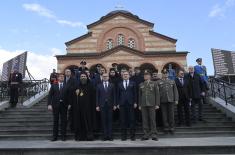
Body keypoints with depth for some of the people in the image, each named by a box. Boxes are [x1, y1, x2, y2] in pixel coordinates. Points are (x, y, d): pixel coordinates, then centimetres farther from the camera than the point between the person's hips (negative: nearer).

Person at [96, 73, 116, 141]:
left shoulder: (112, 85, 8)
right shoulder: (99, 86, 8)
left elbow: (114, 95, 6)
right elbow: (97, 96, 5)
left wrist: (114, 104, -1)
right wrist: (97, 105, -1)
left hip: (110, 105, 0)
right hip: (102, 105, 0)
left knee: (110, 120, 2)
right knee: (104, 121, 3)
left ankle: (110, 136, 8)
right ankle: (105, 136, 10)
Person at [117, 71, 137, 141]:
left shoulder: (132, 83, 9)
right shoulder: (120, 84, 13)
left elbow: (135, 93, 6)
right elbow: (118, 94, 11)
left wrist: (135, 102, -2)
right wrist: (118, 103, 4)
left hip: (130, 103, -1)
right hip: (122, 104, 2)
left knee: (132, 119, 0)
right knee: (123, 120, 4)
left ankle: (132, 135, 9)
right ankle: (123, 135, 13)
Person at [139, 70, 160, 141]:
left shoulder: (154, 84, 6)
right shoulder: (141, 85, 14)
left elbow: (157, 94, 3)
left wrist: (157, 104, -4)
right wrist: (139, 105, 10)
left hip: (152, 104, -3)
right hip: (143, 105, 3)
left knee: (153, 119, -2)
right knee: (144, 120, 3)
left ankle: (153, 135, 5)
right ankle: (146, 135, 11)